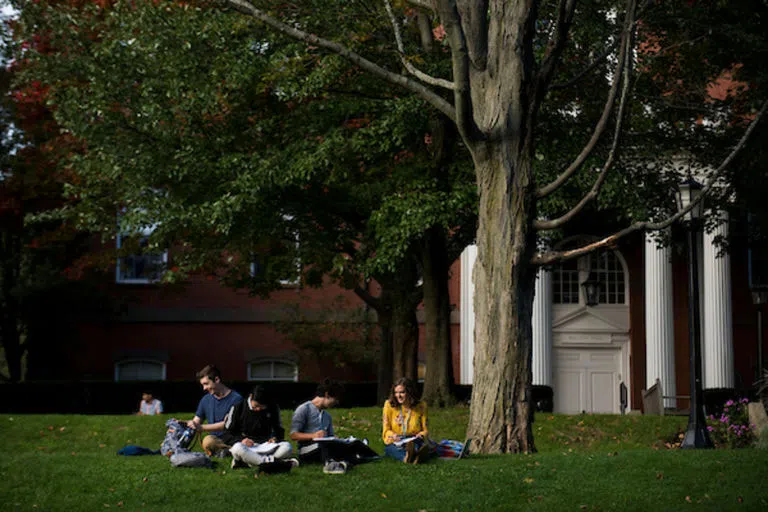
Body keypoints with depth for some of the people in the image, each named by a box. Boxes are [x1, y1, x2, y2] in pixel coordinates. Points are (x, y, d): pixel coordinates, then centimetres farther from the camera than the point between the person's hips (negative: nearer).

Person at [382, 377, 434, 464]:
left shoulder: (421, 406, 5)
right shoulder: (389, 405, 5)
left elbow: (425, 430, 7)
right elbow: (386, 430, 4)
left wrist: (421, 435, -17)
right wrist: (392, 435, -19)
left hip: (415, 441, 1)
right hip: (395, 443, 0)